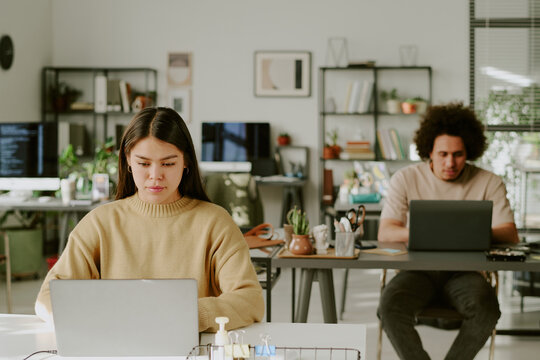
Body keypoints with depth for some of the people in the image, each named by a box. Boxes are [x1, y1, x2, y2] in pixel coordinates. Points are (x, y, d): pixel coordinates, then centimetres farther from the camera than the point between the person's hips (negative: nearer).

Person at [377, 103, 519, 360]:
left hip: (464, 270, 0)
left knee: (486, 308, -32)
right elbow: (385, 233, -4)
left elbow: (510, 235, -3)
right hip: (418, 269, 0)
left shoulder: (489, 183, 4)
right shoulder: (406, 179, 3)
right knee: (390, 307, -31)